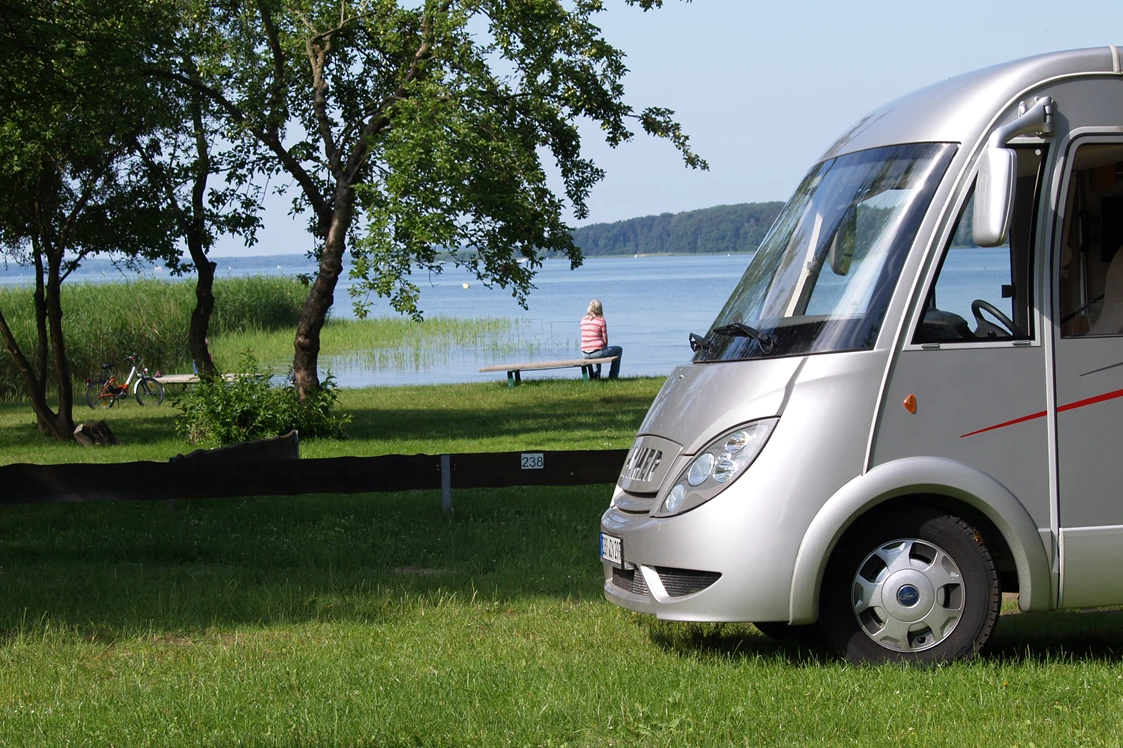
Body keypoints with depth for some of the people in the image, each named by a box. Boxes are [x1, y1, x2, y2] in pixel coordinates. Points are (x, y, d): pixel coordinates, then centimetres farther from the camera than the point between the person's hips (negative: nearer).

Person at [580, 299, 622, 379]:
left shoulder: (583, 320, 5)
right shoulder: (601, 320, -10)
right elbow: (605, 339, -8)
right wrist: (605, 347, 15)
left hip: (585, 354, 6)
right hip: (597, 352, -6)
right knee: (619, 349, 21)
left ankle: (597, 374, 38)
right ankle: (612, 377, 22)